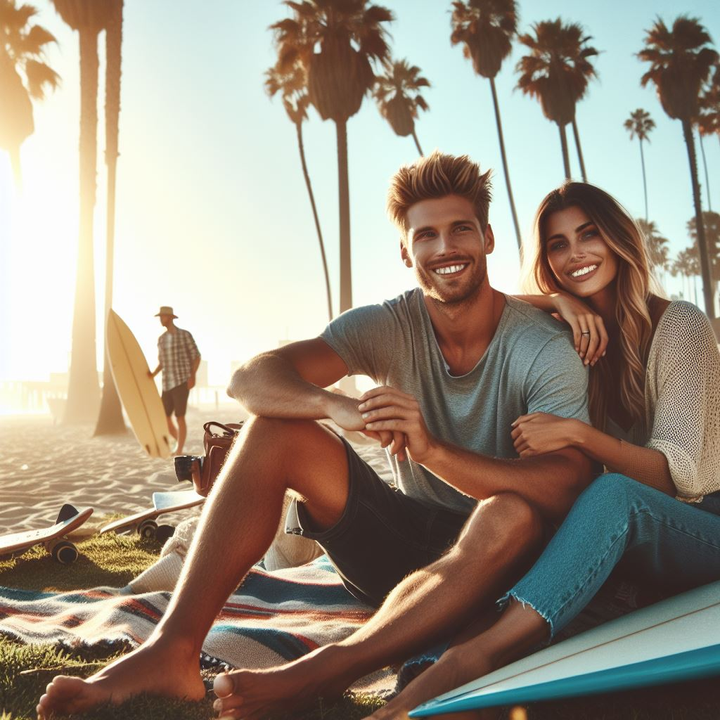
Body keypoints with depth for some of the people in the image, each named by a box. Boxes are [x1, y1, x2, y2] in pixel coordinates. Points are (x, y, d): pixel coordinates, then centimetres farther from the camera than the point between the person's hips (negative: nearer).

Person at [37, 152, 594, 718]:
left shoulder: (543, 347, -13)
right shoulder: (390, 327, -6)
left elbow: (568, 485, -28)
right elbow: (250, 379, -18)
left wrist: (430, 448, -41)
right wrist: (338, 406, -40)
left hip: (489, 561, -2)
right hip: (402, 536, 3)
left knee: (515, 514, -38)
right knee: (275, 426, -16)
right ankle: (173, 651, -24)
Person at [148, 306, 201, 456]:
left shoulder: (185, 334, -4)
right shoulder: (161, 339, 15)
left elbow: (196, 356, -2)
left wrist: (192, 376, -15)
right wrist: (153, 374, 1)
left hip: (182, 381, -6)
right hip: (167, 384, 7)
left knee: (179, 417, -8)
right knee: (165, 418, 4)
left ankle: (179, 451, 0)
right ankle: (180, 443, 27)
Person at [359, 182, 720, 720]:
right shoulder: (579, 333, 5)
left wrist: (578, 433, -32)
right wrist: (558, 300, -13)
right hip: (642, 544, 5)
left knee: (613, 495, -37)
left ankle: (476, 654, -51)